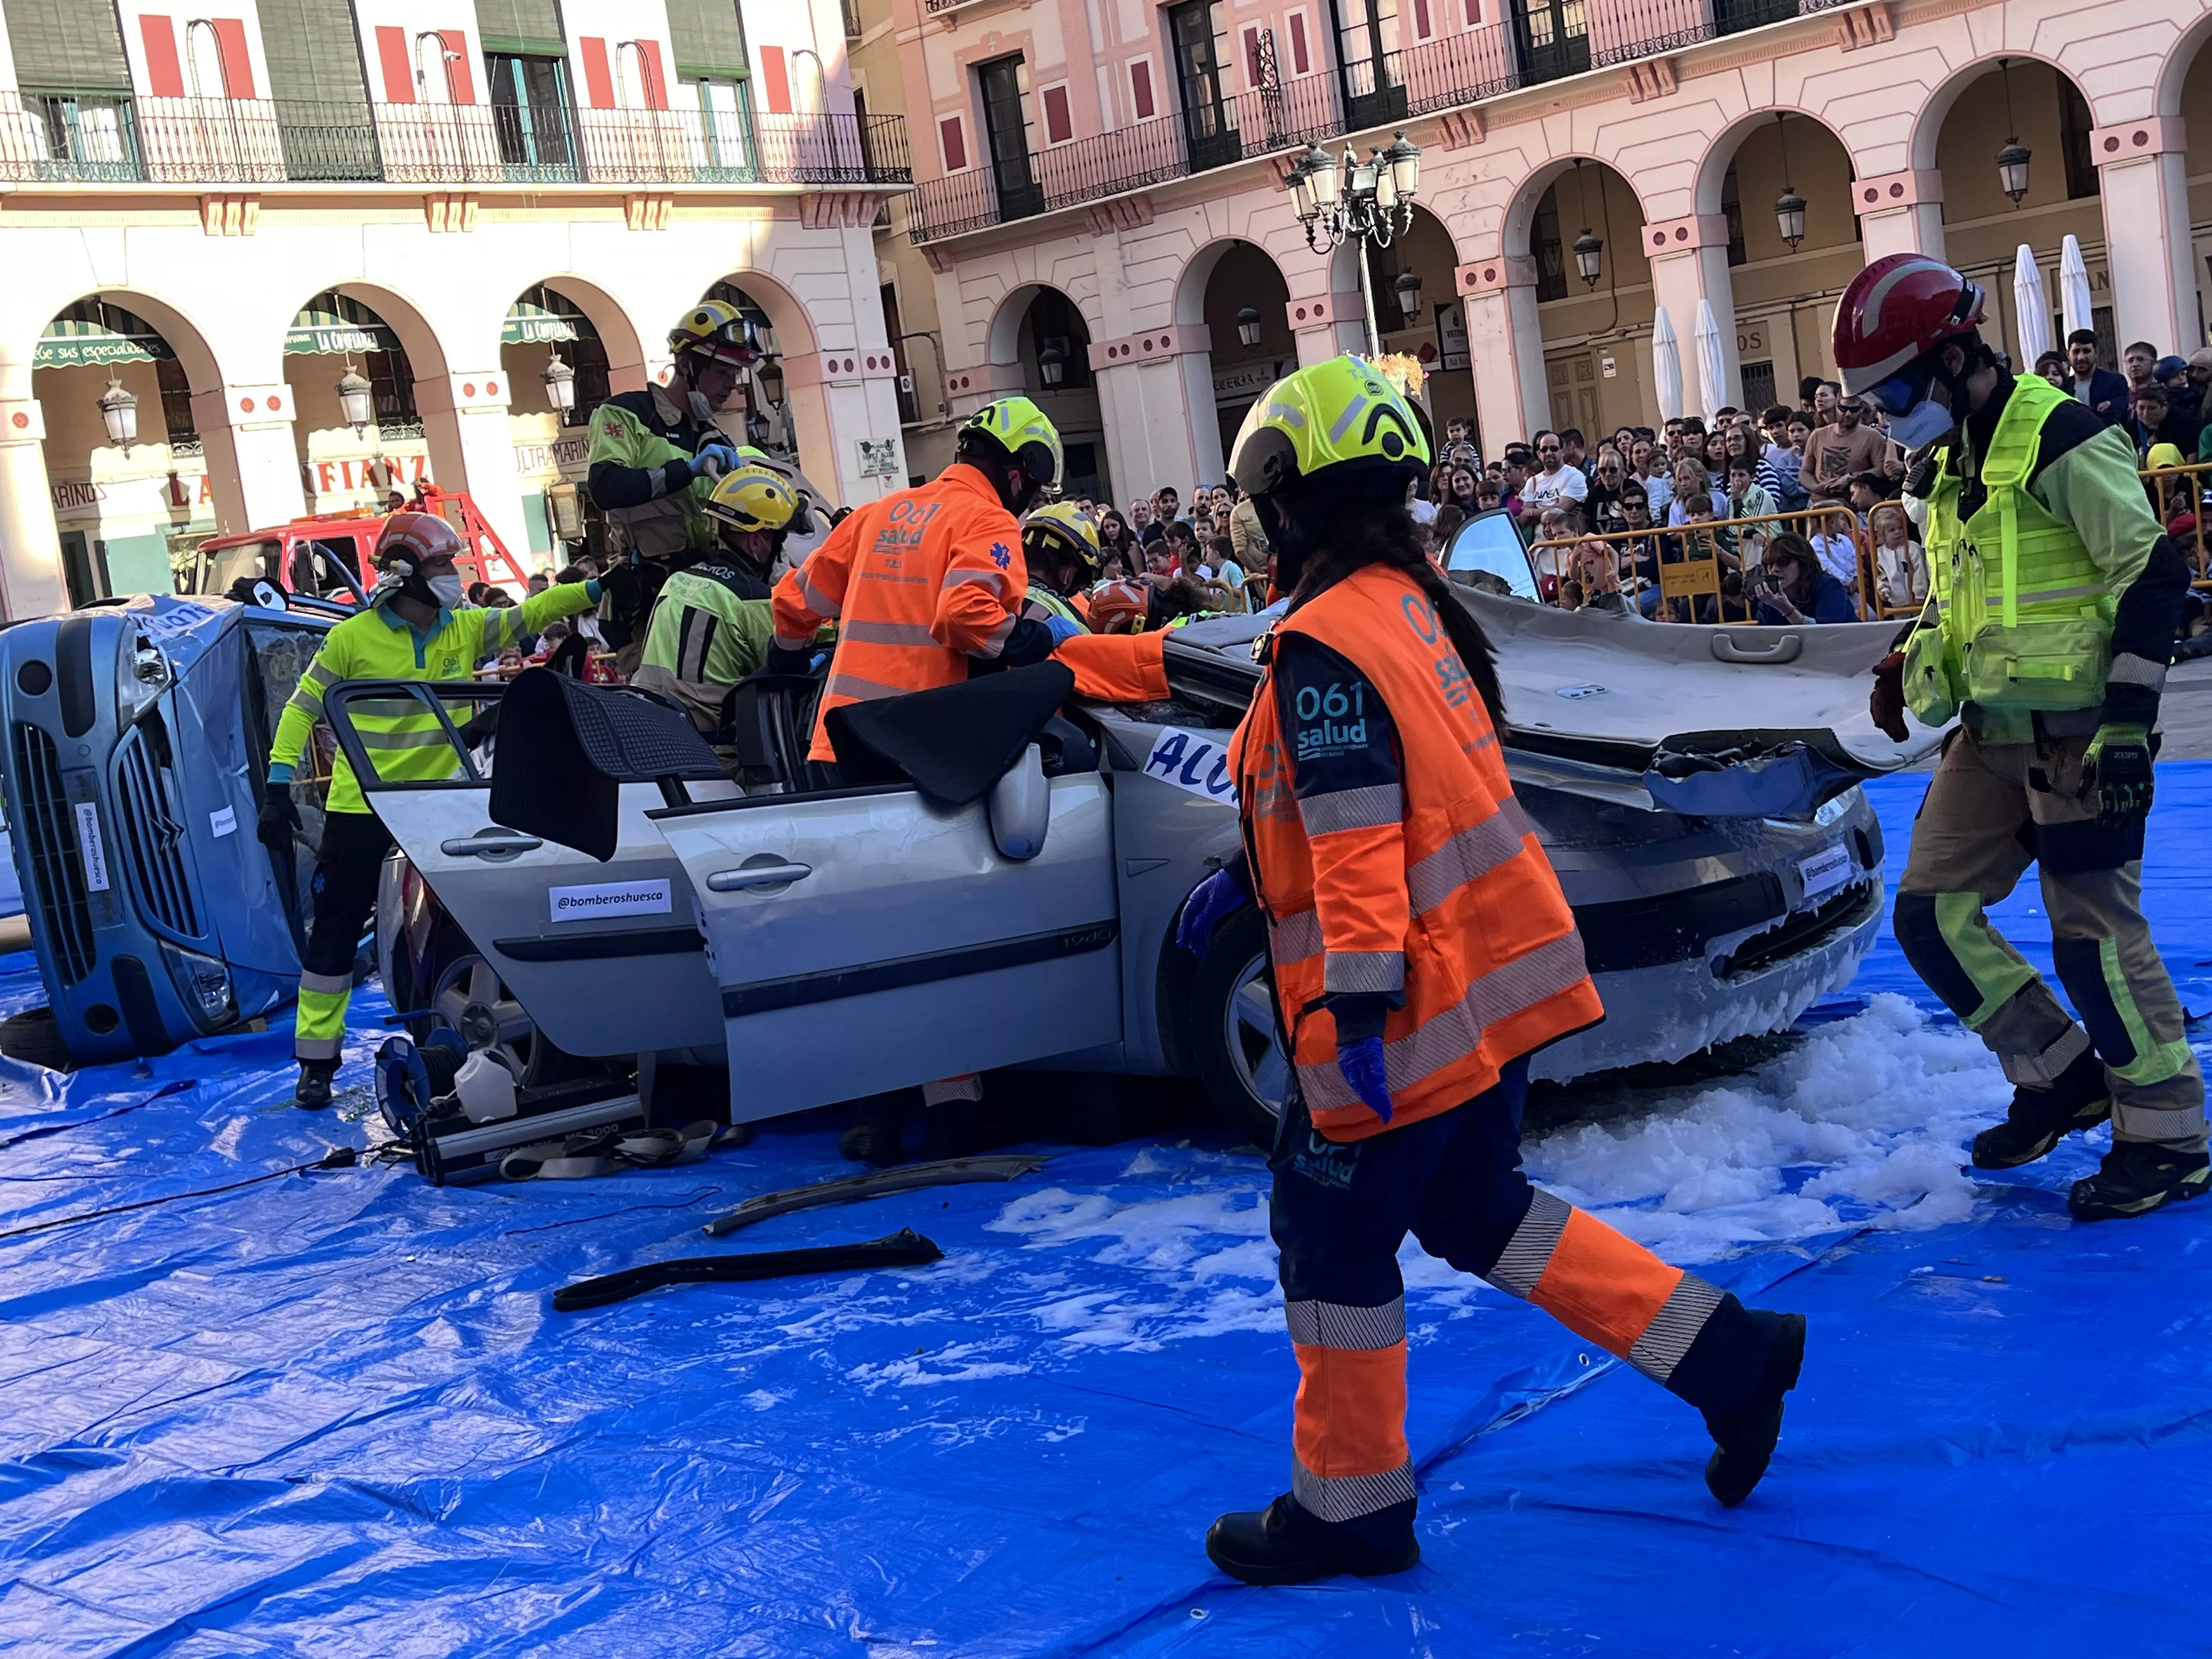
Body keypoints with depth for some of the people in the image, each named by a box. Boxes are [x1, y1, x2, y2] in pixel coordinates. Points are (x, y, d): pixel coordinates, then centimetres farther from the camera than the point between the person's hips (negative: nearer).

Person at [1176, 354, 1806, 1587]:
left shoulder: (1325, 645, -19)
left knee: (1333, 1240, 6)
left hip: (1412, 1004, -9)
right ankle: (1727, 1353, 21)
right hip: (1495, 976, 9)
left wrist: (1357, 1006, -25)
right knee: (1474, 1210, 21)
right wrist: (1242, 877, 23)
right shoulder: (1412, 605, 11)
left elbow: (1357, 833, -25)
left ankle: (1351, 1508, 20)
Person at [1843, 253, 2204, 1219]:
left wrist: (2126, 723, -20)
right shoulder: (1947, 465, 13)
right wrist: (1909, 666, 10)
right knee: (1929, 911, 5)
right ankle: (2062, 1076, 19)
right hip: (1992, 735, 9)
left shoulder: (2060, 441, -14)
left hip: (2077, 732, -9)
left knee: (2093, 932, -4)